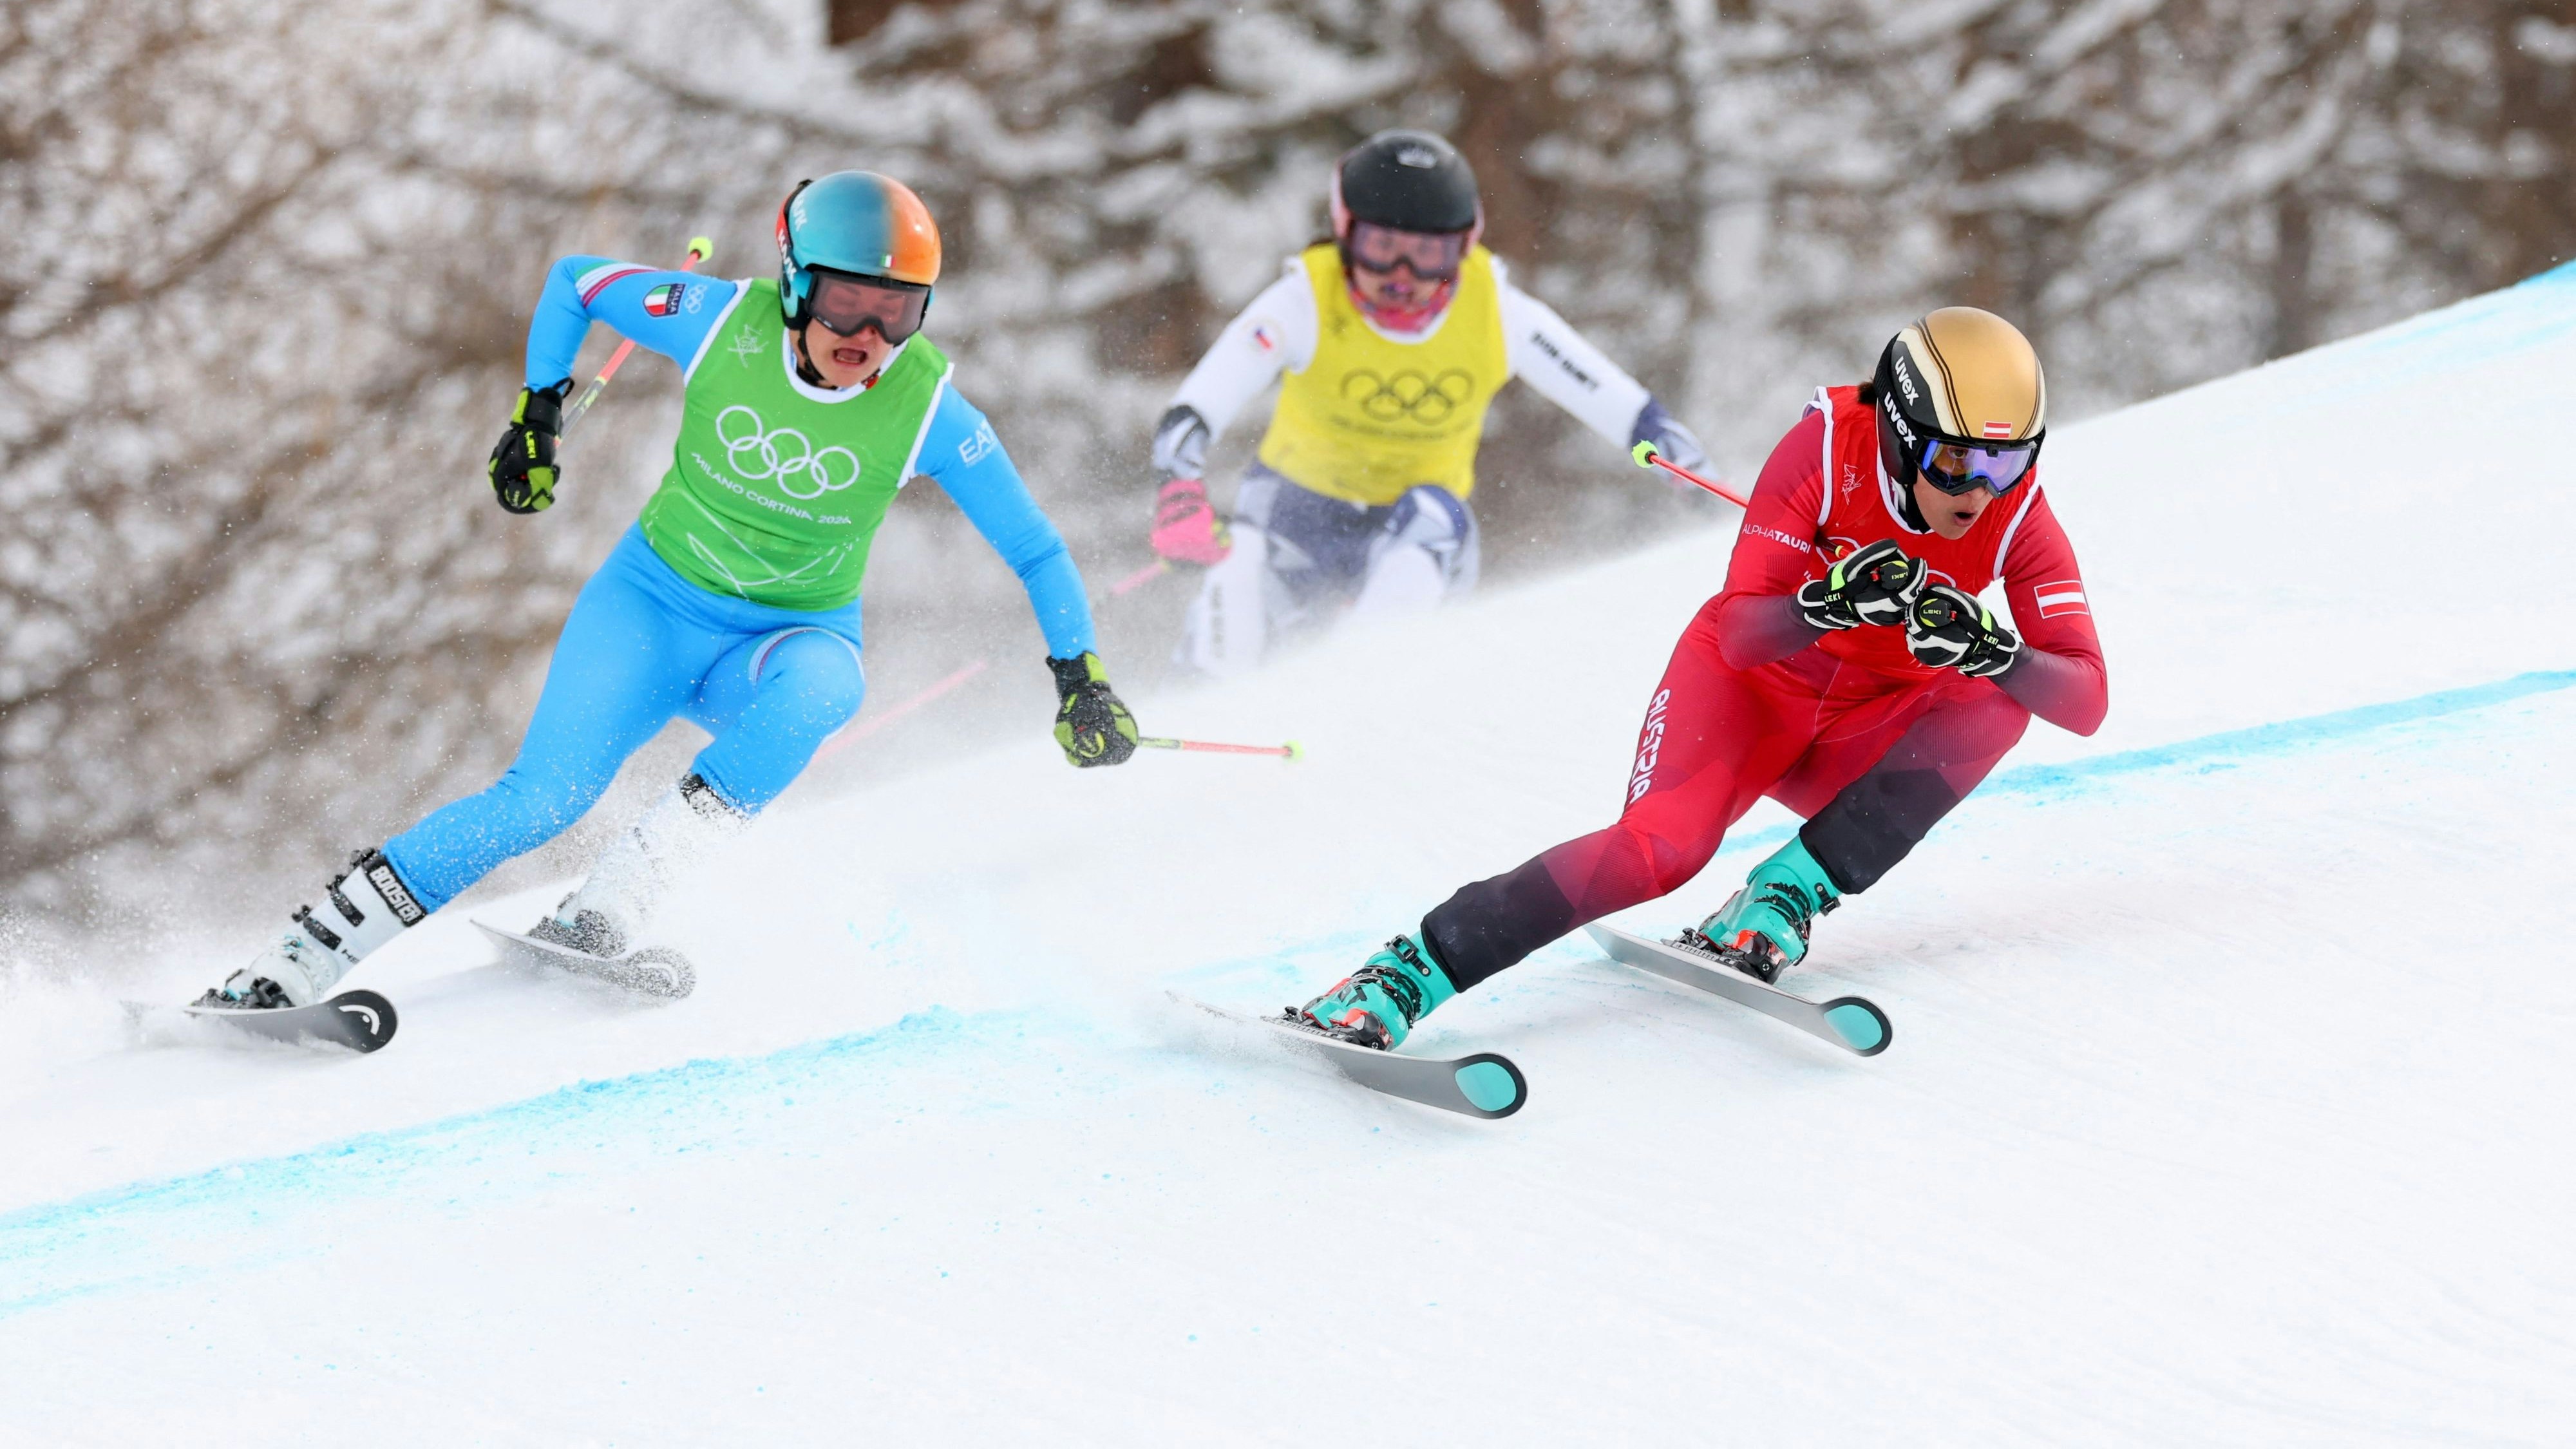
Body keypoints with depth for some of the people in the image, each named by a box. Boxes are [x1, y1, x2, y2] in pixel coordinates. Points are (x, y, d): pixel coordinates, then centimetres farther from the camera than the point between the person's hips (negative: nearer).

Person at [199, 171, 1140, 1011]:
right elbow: (575, 283, 1)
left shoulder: (927, 408, -18)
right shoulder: (723, 323, -17)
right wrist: (537, 416, 4)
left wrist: (1081, 677, -14)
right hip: (656, 600, 0)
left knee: (823, 686, -37)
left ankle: (603, 913, -34)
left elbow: (1035, 549, -8)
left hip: (794, 636, 0)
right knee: (544, 797, -21)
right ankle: (286, 968, -16)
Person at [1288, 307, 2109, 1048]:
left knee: (1998, 705, -26)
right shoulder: (1829, 446, -22)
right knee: (1662, 846, -30)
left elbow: (2087, 702, -21)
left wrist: (1989, 648, -41)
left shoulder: (2018, 518, -15)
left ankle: (1784, 899, -22)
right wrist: (1831, 604, -47)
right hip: (1750, 686, -3)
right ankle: (1406, 976, -27)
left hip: (1856, 743, 3)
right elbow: (1740, 630, -26)